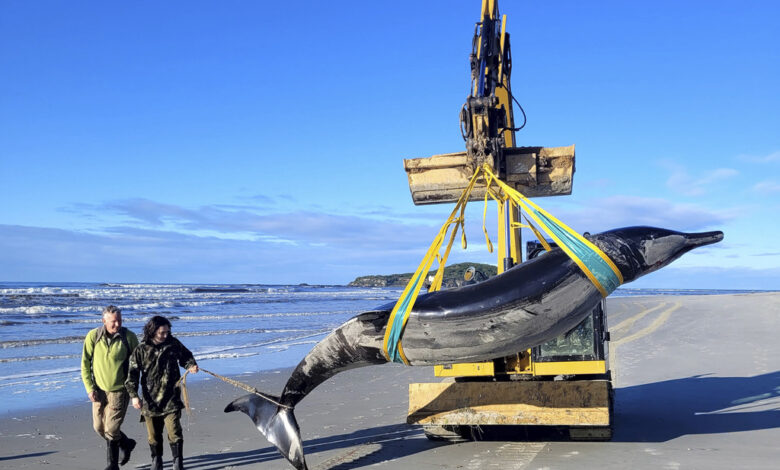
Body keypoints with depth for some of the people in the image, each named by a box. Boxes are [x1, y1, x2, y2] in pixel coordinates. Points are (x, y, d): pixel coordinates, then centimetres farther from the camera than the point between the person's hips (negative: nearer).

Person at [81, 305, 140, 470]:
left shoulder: (129, 337, -10)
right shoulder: (93, 336, -7)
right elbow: (85, 364, -2)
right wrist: (89, 388, -8)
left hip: (119, 390, -3)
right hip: (99, 390, 3)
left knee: (111, 429, -6)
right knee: (99, 428, 11)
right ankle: (126, 444, 36)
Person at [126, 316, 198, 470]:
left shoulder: (173, 344, 1)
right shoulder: (141, 350, -5)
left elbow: (186, 356, 18)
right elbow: (132, 374, -4)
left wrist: (191, 365, -4)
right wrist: (134, 395, -13)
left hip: (171, 399, 0)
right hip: (150, 400, 0)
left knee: (174, 432, -7)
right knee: (153, 434, 12)